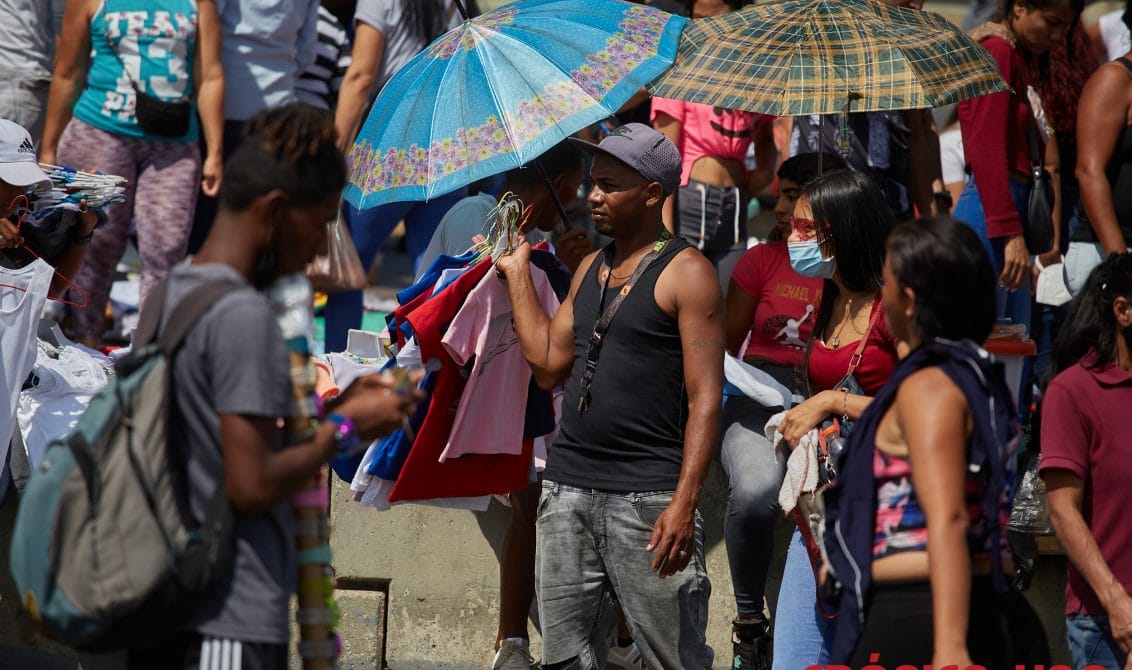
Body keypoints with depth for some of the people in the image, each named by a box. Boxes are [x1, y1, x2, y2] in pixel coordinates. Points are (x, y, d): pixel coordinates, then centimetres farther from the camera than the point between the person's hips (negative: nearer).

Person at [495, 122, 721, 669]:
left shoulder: (686, 273, -5)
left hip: (648, 499, -7)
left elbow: (705, 397, -10)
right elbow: (549, 366, 16)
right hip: (568, 491, 7)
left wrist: (684, 504, -19)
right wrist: (517, 273, 18)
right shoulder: (590, 269, 18)